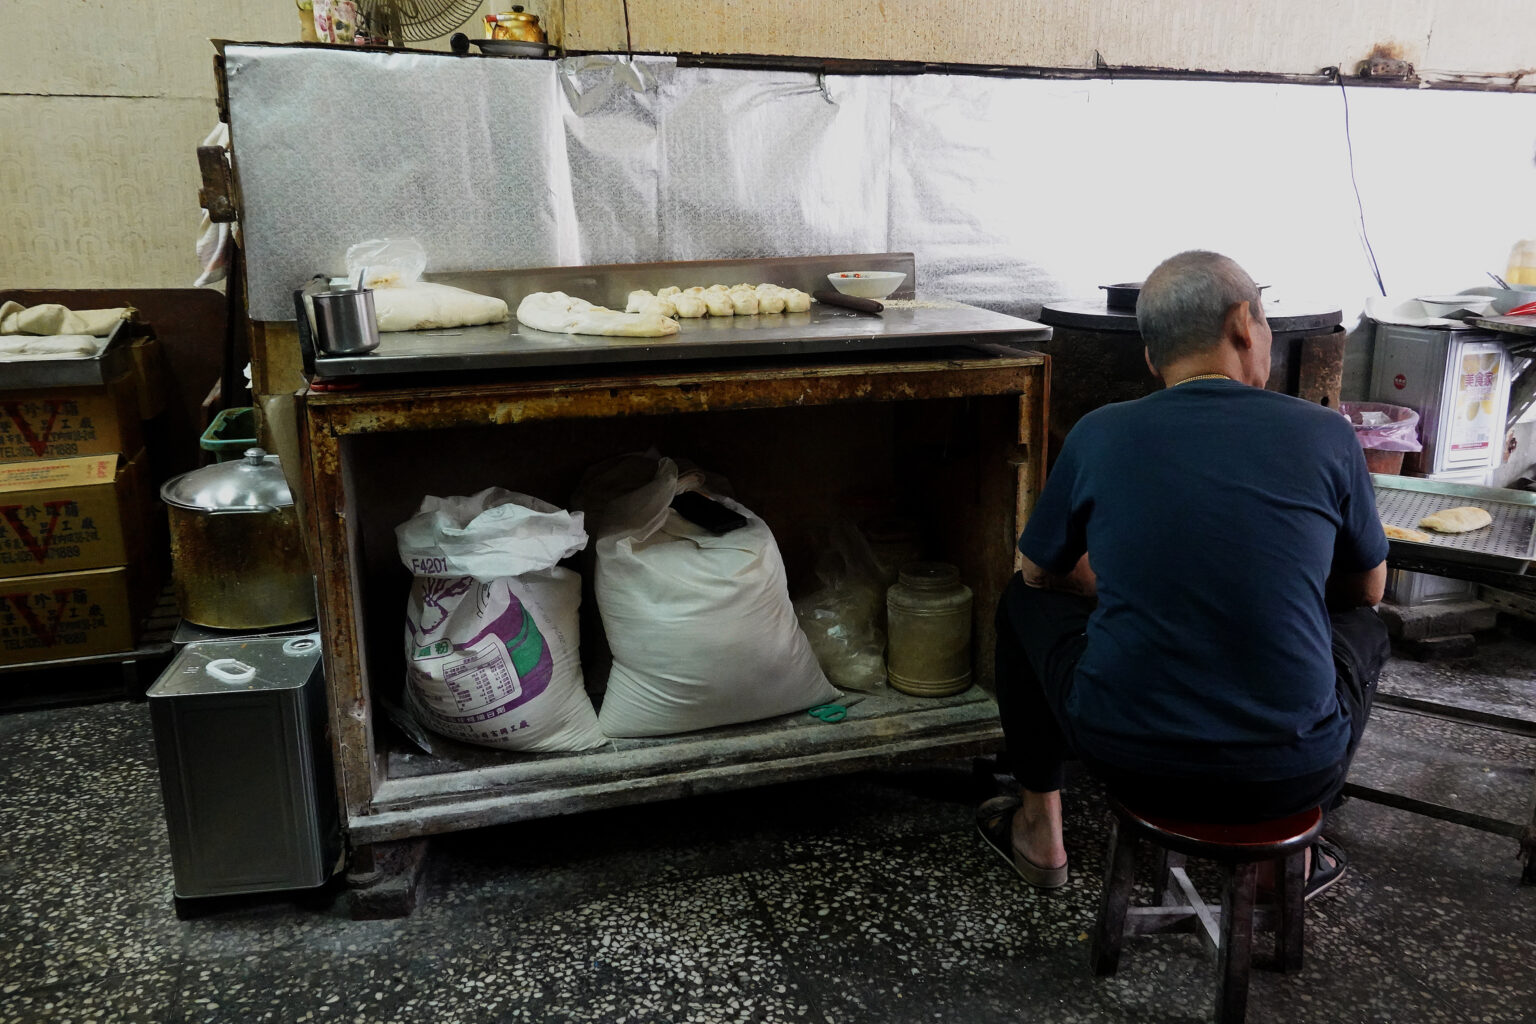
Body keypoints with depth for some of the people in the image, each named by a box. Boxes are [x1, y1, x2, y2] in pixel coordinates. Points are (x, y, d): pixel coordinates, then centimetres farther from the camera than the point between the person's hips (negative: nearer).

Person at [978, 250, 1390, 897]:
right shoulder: (1327, 436, -4)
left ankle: (1038, 829, 36)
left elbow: (1038, 572, 12)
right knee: (1362, 625, 31)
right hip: (1289, 775, 1)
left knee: (1024, 601, 26)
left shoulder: (1099, 435, -4)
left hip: (1125, 756, 0)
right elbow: (1368, 587, 13)